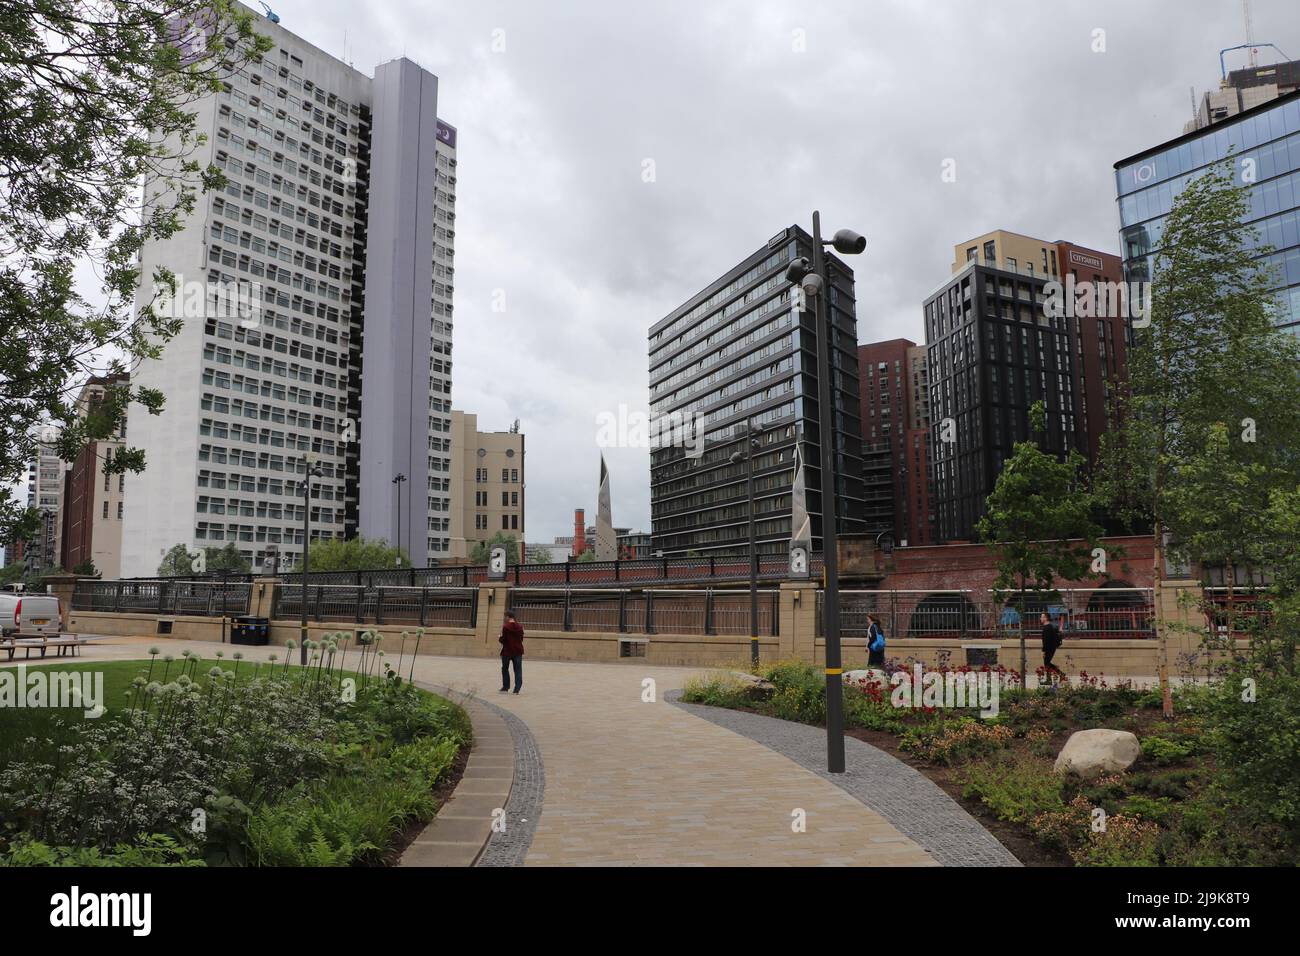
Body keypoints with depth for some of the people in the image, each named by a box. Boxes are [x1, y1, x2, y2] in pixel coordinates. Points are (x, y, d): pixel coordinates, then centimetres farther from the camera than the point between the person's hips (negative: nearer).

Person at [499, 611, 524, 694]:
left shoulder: (505, 627, -13)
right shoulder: (520, 626, 3)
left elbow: (503, 640, -14)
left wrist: (499, 638, 7)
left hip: (507, 651, -3)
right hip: (518, 651, 4)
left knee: (505, 669, 14)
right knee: (518, 670, 4)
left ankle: (506, 687, 20)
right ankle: (517, 689, -4)